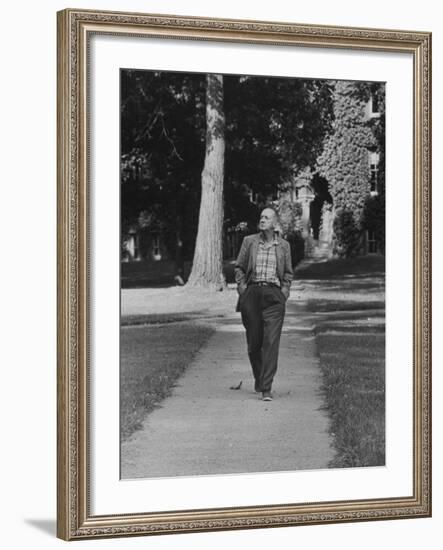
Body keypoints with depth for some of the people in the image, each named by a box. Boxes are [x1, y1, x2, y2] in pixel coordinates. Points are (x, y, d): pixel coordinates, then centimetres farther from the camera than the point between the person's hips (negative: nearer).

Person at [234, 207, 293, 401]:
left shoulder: (284, 245, 7)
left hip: (274, 295, -1)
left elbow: (288, 273, 16)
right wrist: (242, 287, 1)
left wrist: (284, 291, 3)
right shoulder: (249, 241, 6)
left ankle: (266, 388, -11)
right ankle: (258, 378, 31)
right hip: (252, 294, 1)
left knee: (271, 342, -10)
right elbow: (238, 267, 12)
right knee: (253, 341, 7)